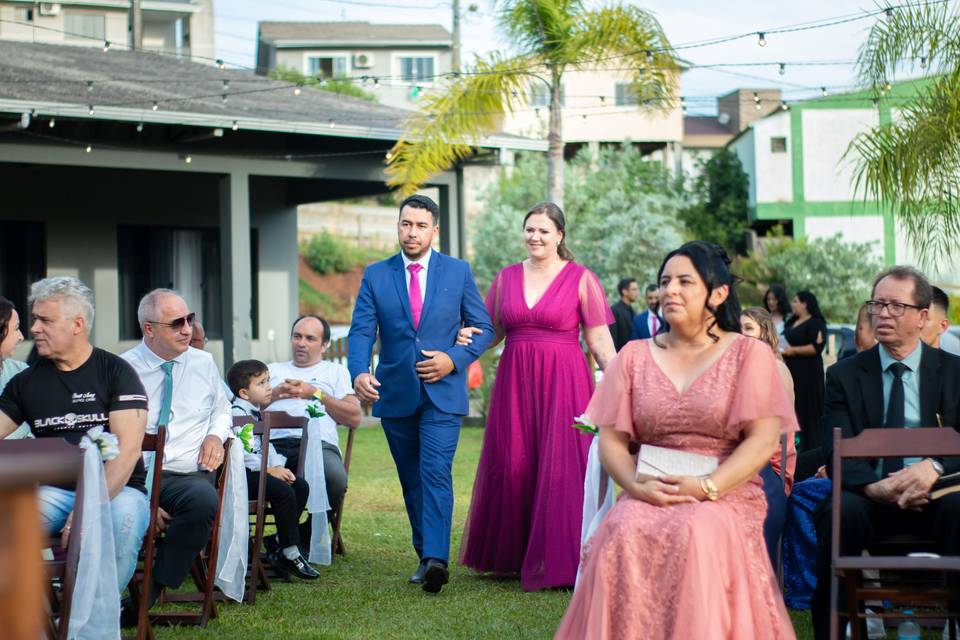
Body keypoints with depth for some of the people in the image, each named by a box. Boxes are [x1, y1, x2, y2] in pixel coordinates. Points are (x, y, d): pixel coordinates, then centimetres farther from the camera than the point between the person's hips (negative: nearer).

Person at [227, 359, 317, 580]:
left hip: (258, 470, 10)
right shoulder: (236, 413, -14)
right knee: (283, 491, -24)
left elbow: (266, 445, 20)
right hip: (240, 473, -10)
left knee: (301, 486, 0)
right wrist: (268, 470, -19)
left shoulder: (255, 413, 19)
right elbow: (240, 450, -22)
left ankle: (278, 541, 4)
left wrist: (278, 466, 2)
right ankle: (289, 553, -16)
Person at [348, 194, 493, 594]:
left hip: (442, 393, -3)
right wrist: (359, 372, -22)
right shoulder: (375, 275, 5)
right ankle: (425, 556, 21)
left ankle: (436, 559, -26)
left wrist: (454, 360, -11)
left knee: (436, 473, -16)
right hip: (395, 394, 3)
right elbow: (361, 332, -3)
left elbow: (483, 328, 6)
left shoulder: (458, 272, 3)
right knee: (411, 480, 10)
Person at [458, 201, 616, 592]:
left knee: (561, 470, -6)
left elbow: (600, 341, -3)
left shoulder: (581, 279, -1)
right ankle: (513, 556, 19)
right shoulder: (506, 278, 10)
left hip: (563, 383, -4)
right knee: (513, 468, 6)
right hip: (515, 383, 4)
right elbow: (492, 333, 16)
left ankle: (558, 563, 1)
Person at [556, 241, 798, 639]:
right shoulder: (634, 357, 15)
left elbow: (764, 440, -3)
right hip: (650, 496, 2)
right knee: (622, 533, -31)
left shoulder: (750, 355, 6)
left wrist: (706, 487, -15)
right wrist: (638, 486, -11)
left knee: (698, 534, -36)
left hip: (726, 495, -2)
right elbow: (611, 441, 10)